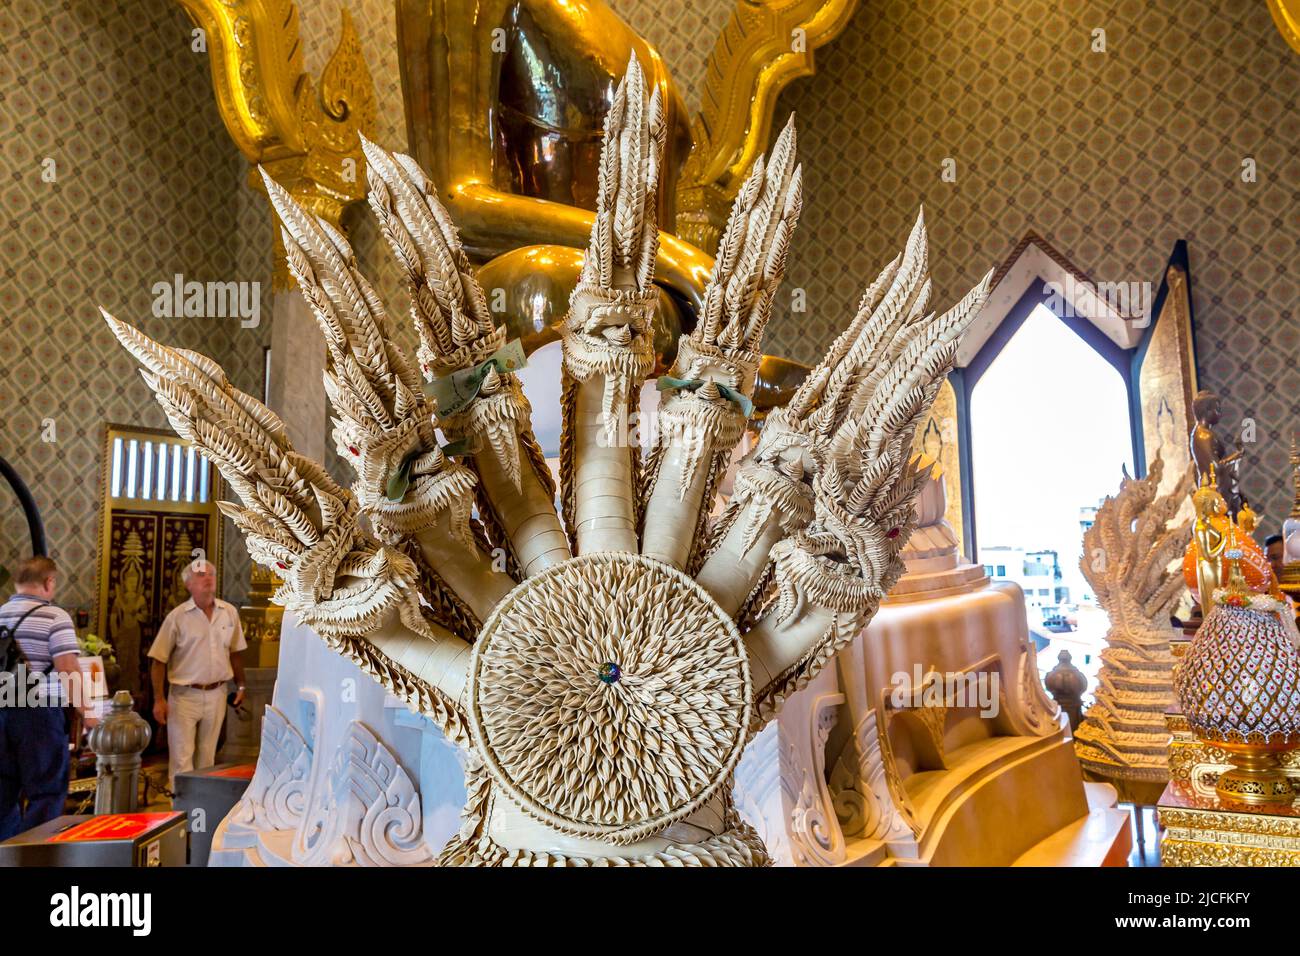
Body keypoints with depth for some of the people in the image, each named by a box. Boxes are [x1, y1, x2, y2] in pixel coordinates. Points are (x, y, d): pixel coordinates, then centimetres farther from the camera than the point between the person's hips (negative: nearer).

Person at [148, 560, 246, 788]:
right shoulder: (177, 617, -7)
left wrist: (241, 685, 11)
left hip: (216, 694, 3)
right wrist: (159, 699, -10)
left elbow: (235, 652, 11)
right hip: (185, 695, -3)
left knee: (207, 756, 14)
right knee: (181, 758, -1)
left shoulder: (230, 613, 3)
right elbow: (158, 660, -6)